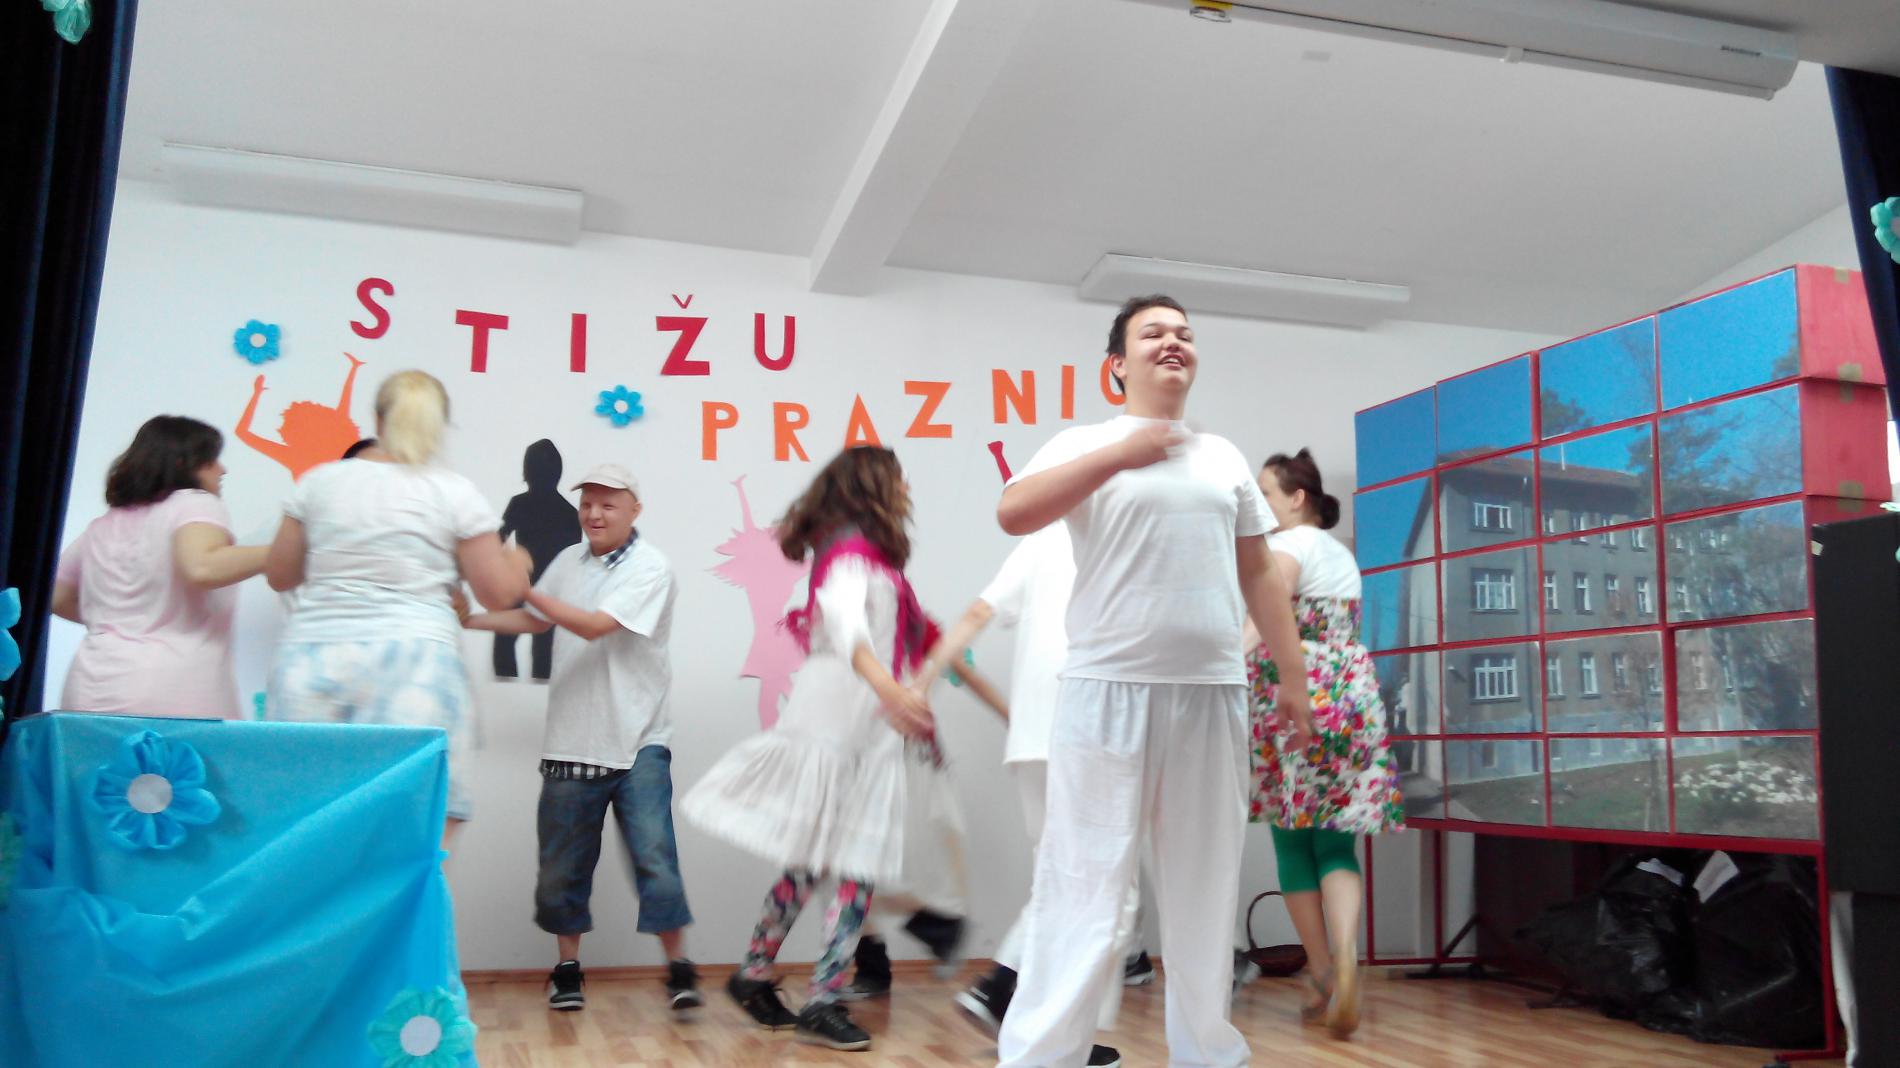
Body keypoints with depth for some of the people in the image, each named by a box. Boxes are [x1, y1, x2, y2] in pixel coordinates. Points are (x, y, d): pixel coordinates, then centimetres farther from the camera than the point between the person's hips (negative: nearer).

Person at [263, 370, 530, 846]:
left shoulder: (319, 482, 9)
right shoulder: (456, 493, 1)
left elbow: (279, 575, 18)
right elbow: (499, 594, 3)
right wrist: (518, 563, 24)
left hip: (313, 659, 3)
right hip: (412, 662, -3)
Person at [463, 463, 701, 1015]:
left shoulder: (650, 569, -10)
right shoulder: (569, 561, 9)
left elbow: (595, 625, -21)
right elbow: (536, 621, 22)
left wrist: (523, 585, -21)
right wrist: (471, 619, 11)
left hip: (637, 742, -5)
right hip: (571, 742, 5)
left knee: (654, 855, -9)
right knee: (562, 864, 10)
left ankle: (679, 969, 3)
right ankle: (567, 968, 26)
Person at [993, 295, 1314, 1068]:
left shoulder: (1224, 458, 18)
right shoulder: (1087, 445, 3)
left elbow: (1259, 575, 20)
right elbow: (1012, 514, -15)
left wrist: (1293, 676, 15)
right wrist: (1122, 452, -17)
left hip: (1212, 695, 5)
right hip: (1110, 691, -4)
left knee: (1205, 889, 11)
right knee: (1085, 886, -4)